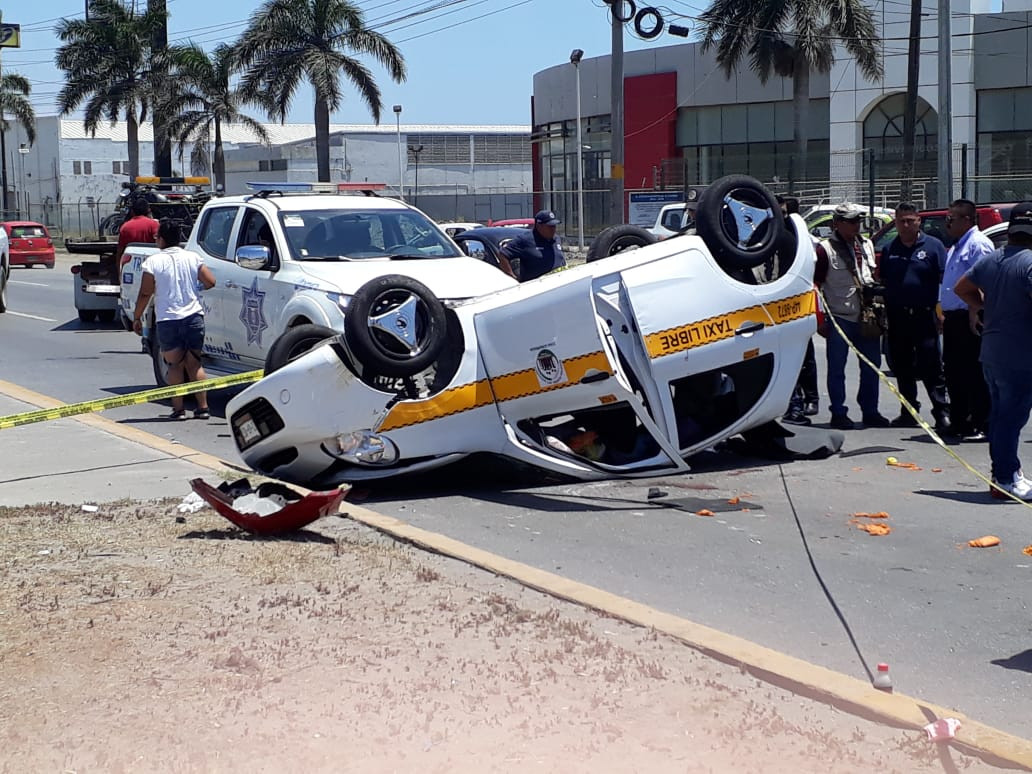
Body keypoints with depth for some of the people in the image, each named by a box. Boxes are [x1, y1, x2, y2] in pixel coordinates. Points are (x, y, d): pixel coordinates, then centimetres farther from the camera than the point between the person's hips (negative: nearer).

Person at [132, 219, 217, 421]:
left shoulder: (153, 261, -5)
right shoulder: (193, 258, 3)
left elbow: (145, 293, -7)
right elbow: (210, 282, 2)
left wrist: (137, 317, 4)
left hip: (167, 319, -2)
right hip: (194, 316, 2)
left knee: (175, 365, 7)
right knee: (195, 364, 11)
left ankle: (178, 409, 1)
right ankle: (203, 407, 5)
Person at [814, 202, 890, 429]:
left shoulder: (867, 245, 13)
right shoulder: (826, 248, -6)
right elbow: (815, 285, -6)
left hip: (867, 317, 6)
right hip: (839, 317, -5)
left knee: (872, 366, 9)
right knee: (837, 368, 1)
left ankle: (870, 411, 20)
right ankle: (838, 414, 9)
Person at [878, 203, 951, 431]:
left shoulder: (933, 246, 1)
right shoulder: (889, 249, 13)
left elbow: (945, 280, -2)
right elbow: (882, 282, 18)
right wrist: (881, 313, 10)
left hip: (924, 316, -5)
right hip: (897, 317, 5)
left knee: (931, 367, -7)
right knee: (903, 368, 9)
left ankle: (942, 412, -5)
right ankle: (909, 413, 18)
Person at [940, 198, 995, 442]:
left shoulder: (978, 244, -12)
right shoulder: (955, 247, 20)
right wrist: (945, 313, 20)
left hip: (969, 319, -10)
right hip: (954, 319, 10)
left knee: (975, 375, -8)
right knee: (953, 373, 13)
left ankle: (981, 425, -5)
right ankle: (959, 423, 21)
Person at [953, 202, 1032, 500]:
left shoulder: (991, 260, 8)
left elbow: (961, 288, 21)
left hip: (991, 351, 8)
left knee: (999, 413, 16)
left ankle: (1004, 473, 24)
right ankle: (1006, 479, 0)